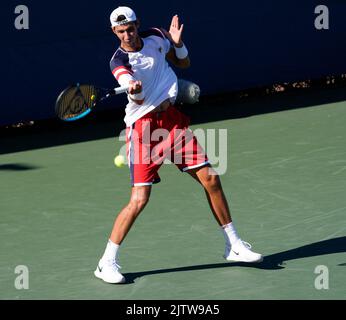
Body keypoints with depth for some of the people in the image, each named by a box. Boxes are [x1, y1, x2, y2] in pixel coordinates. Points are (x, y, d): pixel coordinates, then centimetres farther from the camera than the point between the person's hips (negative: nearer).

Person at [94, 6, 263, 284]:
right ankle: (107, 263, -4)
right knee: (139, 199, -14)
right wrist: (135, 89, -51)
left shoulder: (156, 37, 2)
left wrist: (178, 43, -4)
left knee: (210, 179, 3)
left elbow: (183, 63, 18)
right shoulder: (120, 61, -13)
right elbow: (139, 98, -27)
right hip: (143, 126, -5)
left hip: (173, 119, 5)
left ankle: (234, 246, 19)